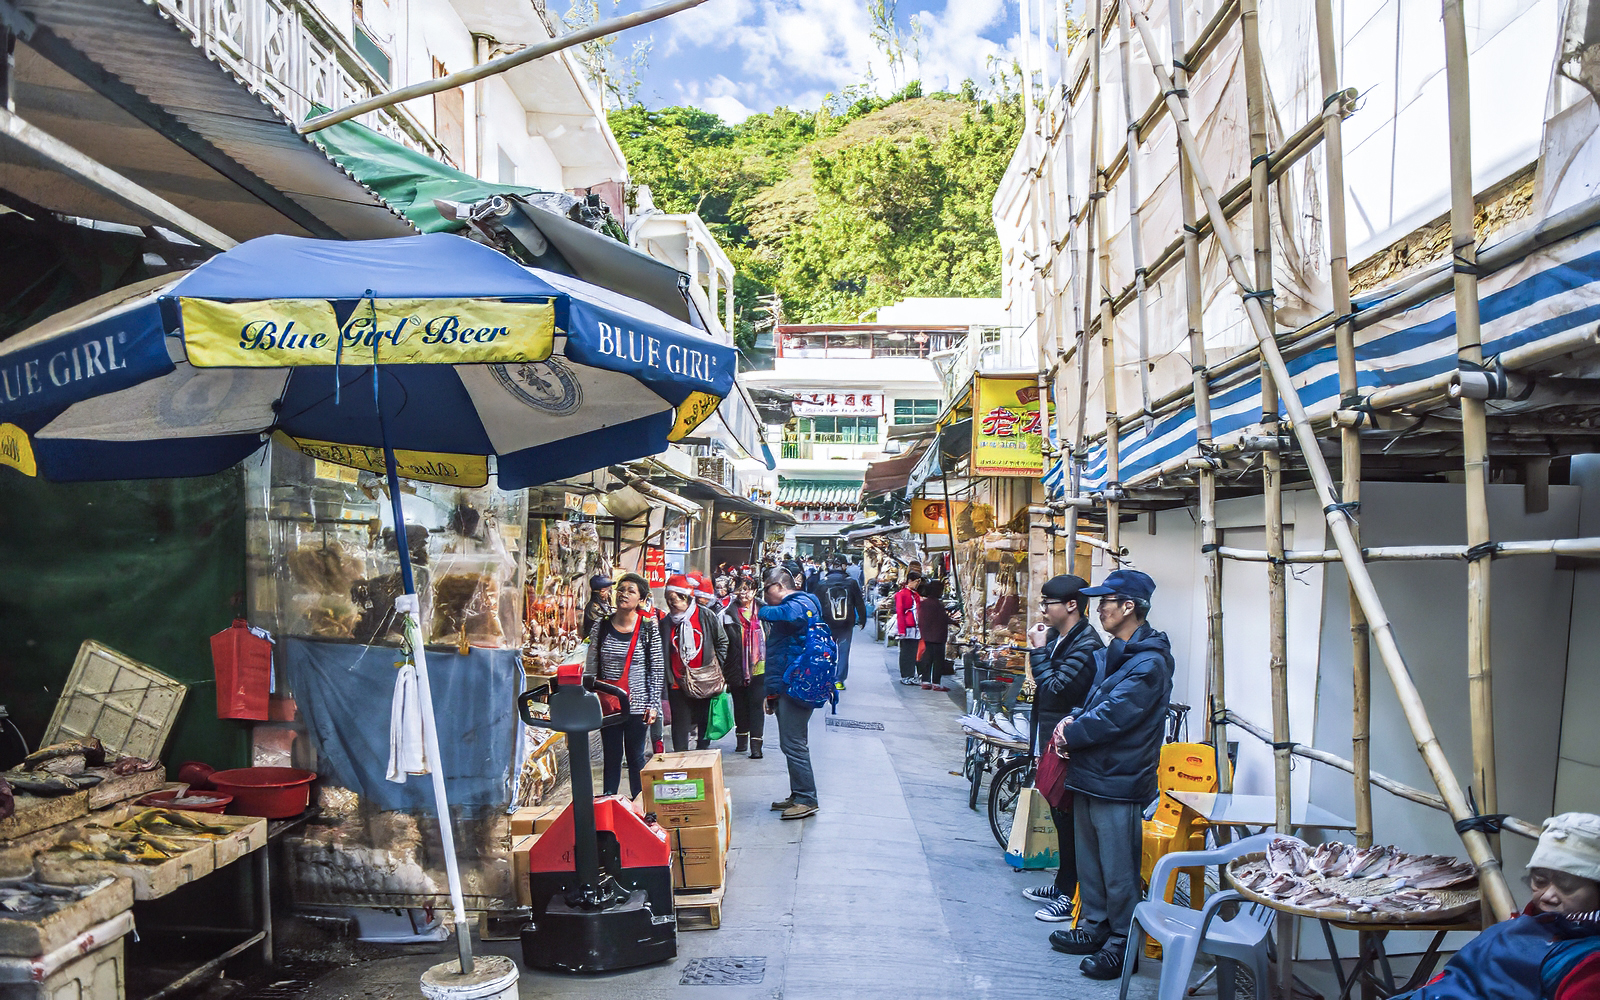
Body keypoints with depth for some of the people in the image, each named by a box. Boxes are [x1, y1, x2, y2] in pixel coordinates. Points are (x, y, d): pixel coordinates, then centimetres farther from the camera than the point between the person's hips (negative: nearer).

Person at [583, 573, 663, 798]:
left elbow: (657, 668, -2)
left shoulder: (648, 628, -4)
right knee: (611, 757, 9)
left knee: (636, 757, 6)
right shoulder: (601, 626, 2)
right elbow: (591, 666, 7)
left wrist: (653, 704, -5)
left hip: (637, 704, -2)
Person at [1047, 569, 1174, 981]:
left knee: (1119, 870, 1)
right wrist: (1074, 719, -1)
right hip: (1089, 774, 10)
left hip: (1119, 782, -9)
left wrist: (1071, 733, -11)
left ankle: (1123, 944, 12)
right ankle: (1094, 927, 32)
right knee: (1090, 861, 19)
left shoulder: (1150, 663, -18)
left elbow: (1112, 717, -22)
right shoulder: (1110, 654, 13)